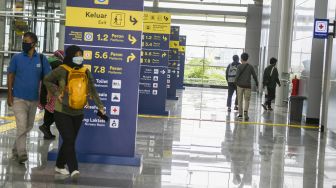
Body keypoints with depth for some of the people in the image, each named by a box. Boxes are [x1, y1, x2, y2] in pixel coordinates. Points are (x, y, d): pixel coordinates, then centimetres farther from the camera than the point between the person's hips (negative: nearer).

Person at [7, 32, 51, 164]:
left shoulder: (42, 59, -1)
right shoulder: (17, 58, -4)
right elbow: (10, 76, 1)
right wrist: (9, 95, -4)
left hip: (34, 99, 3)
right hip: (19, 98, -3)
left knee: (28, 126, 14)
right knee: (22, 126, -11)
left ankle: (16, 150, 31)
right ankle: (21, 154, -6)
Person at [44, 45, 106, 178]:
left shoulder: (85, 72, 1)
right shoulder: (62, 70, -11)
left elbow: (92, 90, 1)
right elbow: (47, 80, 2)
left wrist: (100, 106, -7)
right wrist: (56, 93, -9)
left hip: (78, 113, 5)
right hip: (62, 112, -5)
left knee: (70, 141, 11)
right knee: (69, 140, -11)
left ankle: (60, 165, 27)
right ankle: (73, 169, -11)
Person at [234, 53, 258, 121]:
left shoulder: (240, 66, -6)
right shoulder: (250, 67, 2)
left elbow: (237, 75, -12)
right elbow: (254, 76, 4)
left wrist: (236, 82, 5)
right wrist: (257, 83, 17)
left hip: (240, 85, -1)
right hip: (247, 85, 1)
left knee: (240, 100, 8)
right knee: (247, 100, 7)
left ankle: (240, 114, 9)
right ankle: (245, 111, -16)